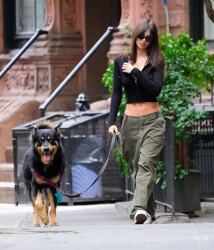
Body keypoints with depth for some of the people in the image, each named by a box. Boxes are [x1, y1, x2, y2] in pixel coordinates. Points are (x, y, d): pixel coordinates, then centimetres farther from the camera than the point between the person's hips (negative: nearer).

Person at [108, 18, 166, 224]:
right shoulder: (121, 62, 8)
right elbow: (116, 94, 7)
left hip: (153, 122, -3)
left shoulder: (156, 62, 2)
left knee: (146, 165, -18)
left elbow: (156, 89, -12)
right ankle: (149, 213, 13)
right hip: (130, 121, 3)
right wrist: (112, 121, -2)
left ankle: (140, 209, -32)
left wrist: (135, 72, -15)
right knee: (136, 169, 5)